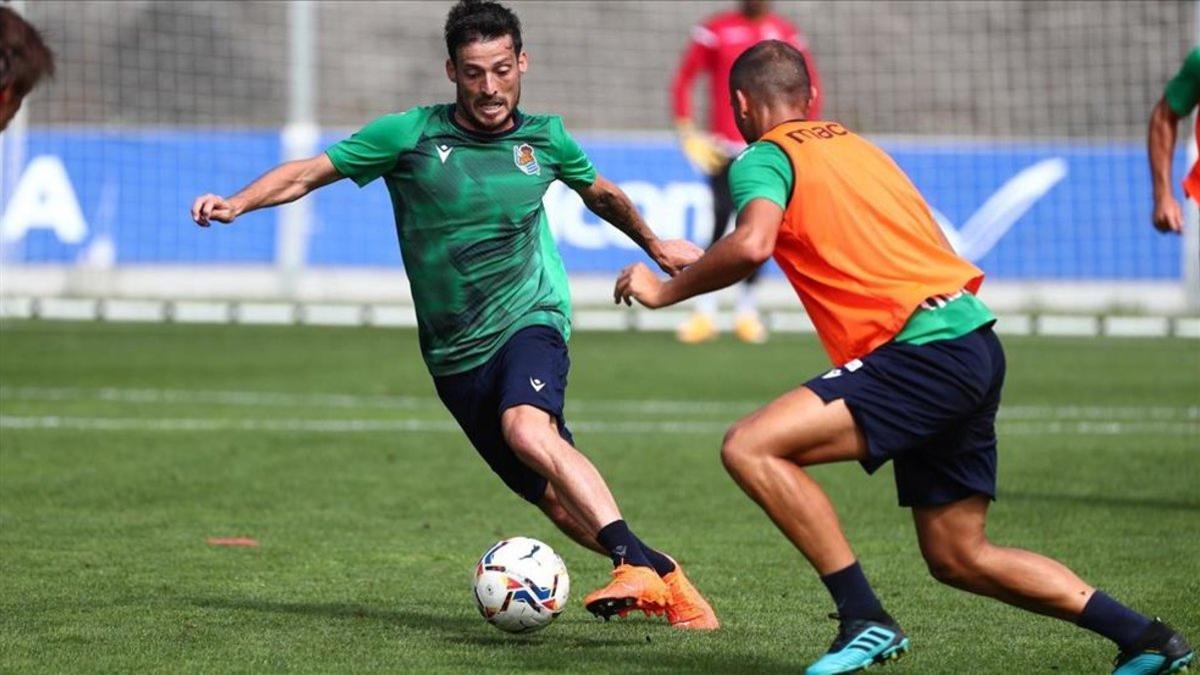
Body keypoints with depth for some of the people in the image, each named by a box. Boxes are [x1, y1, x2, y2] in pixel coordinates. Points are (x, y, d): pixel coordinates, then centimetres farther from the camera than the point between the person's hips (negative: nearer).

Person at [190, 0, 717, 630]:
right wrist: (237, 203, -20)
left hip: (529, 320, -2)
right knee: (559, 501, 1)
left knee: (527, 428, -34)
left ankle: (637, 563, -39)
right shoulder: (410, 135, -5)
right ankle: (667, 586, 17)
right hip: (455, 354, 2)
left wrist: (653, 244, 38)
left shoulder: (545, 138, 1)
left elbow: (600, 193, 23)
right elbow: (308, 172, -3)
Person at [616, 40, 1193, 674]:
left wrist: (665, 289, -7)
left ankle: (865, 621, -16)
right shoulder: (855, 145, 24)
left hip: (925, 353, -9)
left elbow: (752, 245, -21)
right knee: (958, 557, 16)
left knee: (750, 448, -15)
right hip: (975, 344, 9)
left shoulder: (764, 157, -2)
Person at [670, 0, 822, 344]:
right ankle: (704, 313, -5)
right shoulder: (715, 30, 1)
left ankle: (747, 311, 12)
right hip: (724, 150, -2)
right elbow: (683, 81, 5)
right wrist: (689, 135, -2)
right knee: (721, 227, -11)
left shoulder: (786, 34, 8)